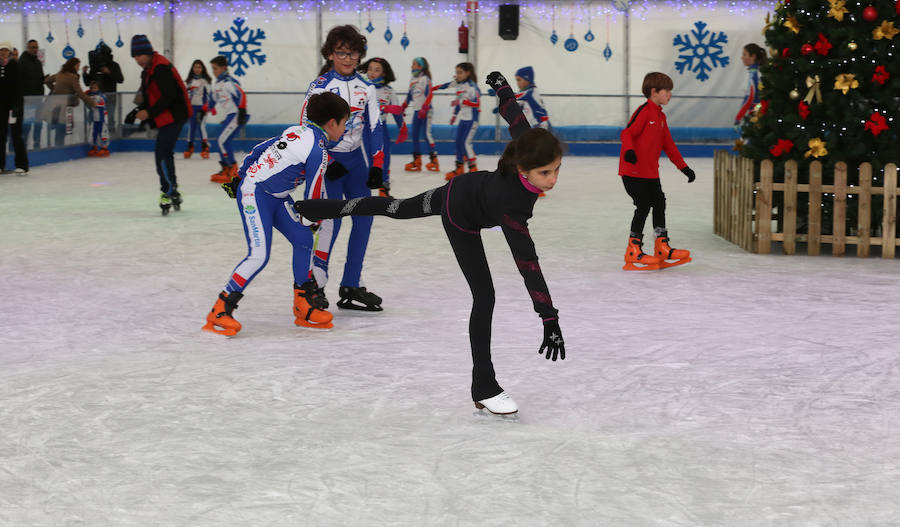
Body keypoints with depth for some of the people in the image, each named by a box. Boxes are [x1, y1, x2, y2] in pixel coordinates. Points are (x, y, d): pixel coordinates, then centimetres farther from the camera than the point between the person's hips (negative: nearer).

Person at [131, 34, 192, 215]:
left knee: (162, 153, -14)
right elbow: (150, 98, 21)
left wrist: (149, 113, -23)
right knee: (165, 154, 17)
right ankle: (173, 192, 27)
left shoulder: (161, 68, -18)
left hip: (174, 116, -11)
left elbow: (169, 96, -24)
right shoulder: (148, 70, 15)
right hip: (166, 117, 11)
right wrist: (141, 111, 5)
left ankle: (168, 193, -11)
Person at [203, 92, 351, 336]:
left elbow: (259, 149, 15)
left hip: (277, 197, 10)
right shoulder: (317, 151, -19)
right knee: (259, 255, -17)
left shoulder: (299, 130, 7)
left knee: (304, 240, 5)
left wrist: (241, 176, 27)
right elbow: (314, 192, -11)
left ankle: (304, 306, 14)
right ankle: (220, 311, -9)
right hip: (255, 194, -10)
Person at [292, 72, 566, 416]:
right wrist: (550, 321, -51)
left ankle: (316, 208, 55)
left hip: (460, 190, 8)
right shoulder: (511, 203, -47)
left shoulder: (526, 146, -33)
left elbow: (514, 116, -14)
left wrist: (500, 85, 9)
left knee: (397, 209, 31)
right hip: (461, 220, -8)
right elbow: (527, 262, -50)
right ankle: (483, 388, 4)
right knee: (484, 296, -8)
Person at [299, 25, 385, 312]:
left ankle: (351, 287, 11)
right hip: (326, 158, -6)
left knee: (364, 218, 2)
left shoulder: (366, 88, 5)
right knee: (331, 218, -15)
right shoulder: (320, 86, -10)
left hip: (355, 157, 6)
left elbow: (374, 127, 7)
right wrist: (327, 163, -16)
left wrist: (377, 166, 0)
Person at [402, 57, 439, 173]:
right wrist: (402, 108, 19)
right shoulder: (413, 80, 15)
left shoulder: (425, 79, -8)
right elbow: (409, 96, 22)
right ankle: (417, 161, 8)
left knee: (426, 133, -11)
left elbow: (430, 94, -16)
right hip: (416, 110, 8)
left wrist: (424, 108, -23)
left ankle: (434, 160, -7)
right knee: (415, 134, 4)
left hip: (426, 110, -8)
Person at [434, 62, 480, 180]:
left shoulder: (471, 86, -14)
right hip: (463, 118, 8)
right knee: (459, 142, 10)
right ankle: (459, 168, 22)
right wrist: (454, 115, 28)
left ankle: (473, 169, -6)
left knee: (466, 142, -13)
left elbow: (477, 103, -22)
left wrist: (462, 101, -28)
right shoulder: (458, 85, 9)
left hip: (471, 119, -8)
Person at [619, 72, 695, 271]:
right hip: (633, 171, -9)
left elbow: (669, 145, 22)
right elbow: (627, 133, -23)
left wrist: (683, 167, 21)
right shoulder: (644, 111, -12)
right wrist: (629, 150, -43)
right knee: (643, 206, -8)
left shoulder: (660, 116, 16)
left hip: (651, 172, 9)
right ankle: (633, 251, 0)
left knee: (659, 203, 11)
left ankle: (662, 248, 20)